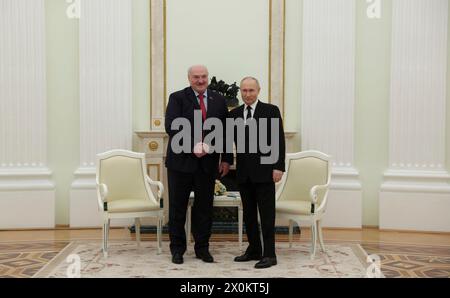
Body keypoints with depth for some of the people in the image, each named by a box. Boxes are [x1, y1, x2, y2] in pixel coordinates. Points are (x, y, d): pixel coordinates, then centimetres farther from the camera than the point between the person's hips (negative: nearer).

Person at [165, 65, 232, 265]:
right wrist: (193, 146, -22)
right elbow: (171, 127, -13)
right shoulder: (177, 98, -1)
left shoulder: (219, 100, 8)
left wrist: (226, 159, 2)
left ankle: (202, 248, 22)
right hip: (181, 160, -2)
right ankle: (177, 248, 19)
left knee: (204, 207, 9)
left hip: (208, 163, 3)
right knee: (177, 207, 6)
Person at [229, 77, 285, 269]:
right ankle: (254, 250, 21)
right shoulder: (234, 114, 10)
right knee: (248, 214, 10)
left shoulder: (271, 111, -1)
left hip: (264, 170, -4)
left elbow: (279, 141, -5)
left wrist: (279, 167, -11)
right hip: (244, 172, 5)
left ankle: (269, 254, 4)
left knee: (267, 214, -1)